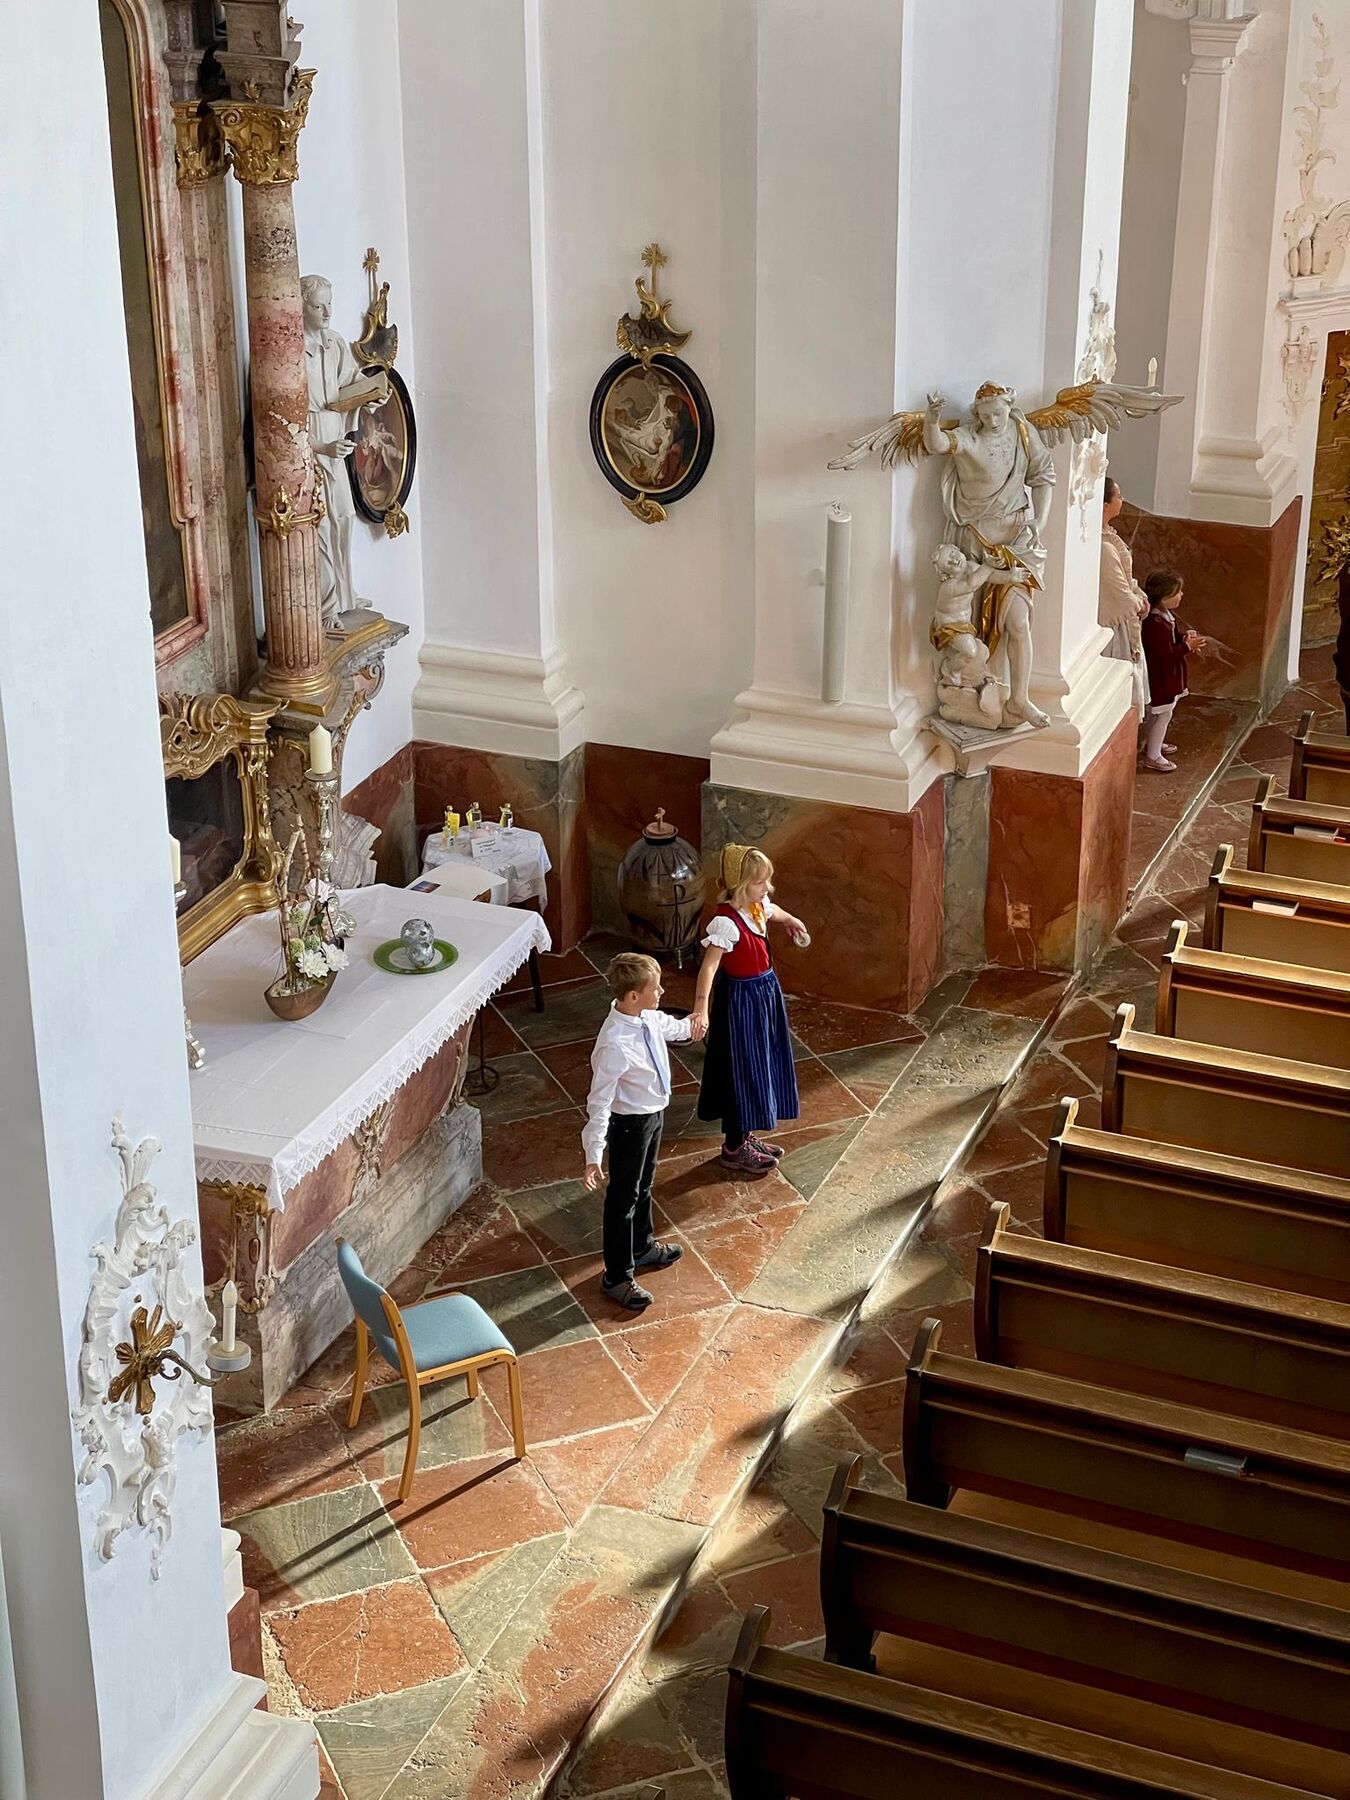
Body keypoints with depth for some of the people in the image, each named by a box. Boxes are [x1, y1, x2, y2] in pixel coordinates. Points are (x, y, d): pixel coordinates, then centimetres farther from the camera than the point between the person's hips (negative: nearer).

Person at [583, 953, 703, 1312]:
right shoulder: (615, 1045, -36)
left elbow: (664, 1025, 16)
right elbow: (599, 1103, -32)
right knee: (623, 1198, 10)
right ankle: (617, 1276, 27)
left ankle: (642, 1248, 52)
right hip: (630, 1123, -8)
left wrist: (687, 1028, 38)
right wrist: (593, 1156, -31)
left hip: (654, 1112, 8)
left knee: (643, 1186, 29)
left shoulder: (647, 1016, -11)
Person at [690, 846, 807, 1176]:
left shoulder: (758, 906, -2)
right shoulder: (726, 922, -28)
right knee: (741, 1069, 1)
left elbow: (773, 912, 25)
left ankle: (746, 1136, 34)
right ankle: (734, 1149, 14)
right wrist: (701, 1007, -51)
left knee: (761, 1066, 18)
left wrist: (791, 921, 47)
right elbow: (709, 966, -38)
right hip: (741, 999, -9)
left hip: (765, 991, 9)